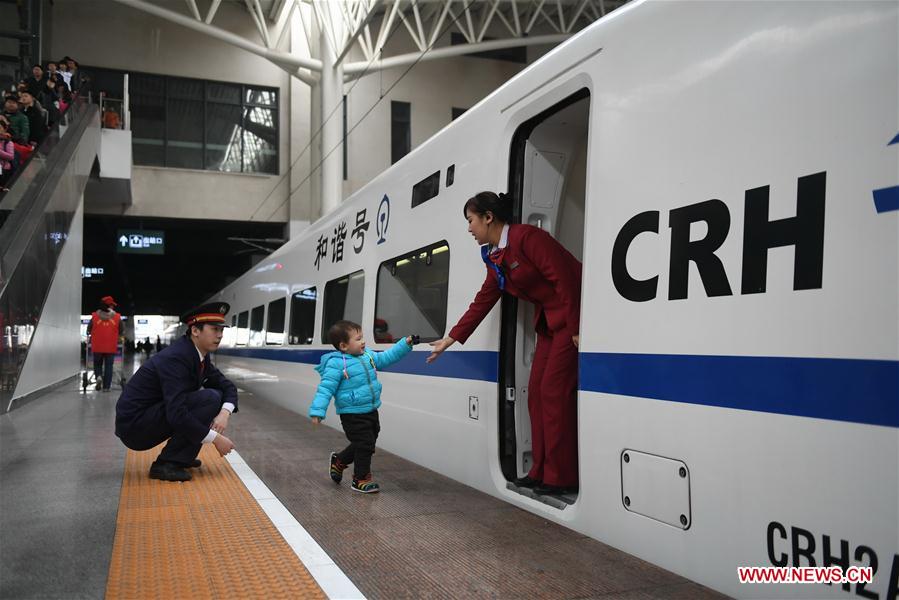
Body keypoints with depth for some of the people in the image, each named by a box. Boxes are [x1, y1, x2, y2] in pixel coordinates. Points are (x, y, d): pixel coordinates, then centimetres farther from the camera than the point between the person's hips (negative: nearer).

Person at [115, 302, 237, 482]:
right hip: (135, 426, -9)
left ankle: (181, 456, 11)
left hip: (150, 417, 9)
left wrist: (224, 413, -15)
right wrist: (216, 438, -25)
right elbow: (177, 415, -32)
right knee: (210, 398, -21)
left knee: (216, 394, 5)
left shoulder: (201, 356, 3)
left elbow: (228, 386, 7)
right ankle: (166, 463, -13)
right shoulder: (176, 358, -24)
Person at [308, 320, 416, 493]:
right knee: (365, 445, -4)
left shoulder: (368, 356, 5)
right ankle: (361, 479, 16)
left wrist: (406, 344, 10)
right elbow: (326, 388, -17)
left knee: (362, 445, 18)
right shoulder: (337, 364, -17)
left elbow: (387, 357, 17)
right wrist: (318, 411, -23)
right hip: (353, 415, -8)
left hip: (371, 411, 8)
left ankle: (339, 461, 43)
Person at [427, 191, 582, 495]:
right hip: (549, 323, 9)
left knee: (554, 391, -9)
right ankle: (541, 472, 16)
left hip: (572, 320, -9)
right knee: (537, 391, 7)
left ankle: (562, 478, 0)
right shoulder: (495, 258, 11)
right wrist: (450, 339, 20)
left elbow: (565, 278, -22)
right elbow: (482, 302, 18)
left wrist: (575, 330, -23)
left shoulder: (526, 237, -17)